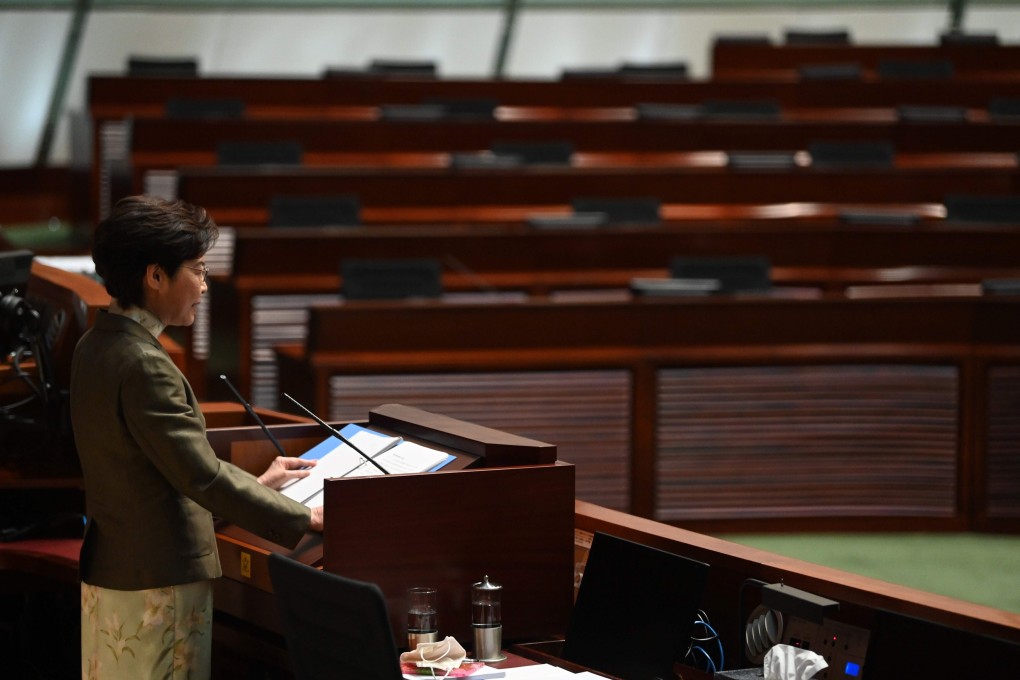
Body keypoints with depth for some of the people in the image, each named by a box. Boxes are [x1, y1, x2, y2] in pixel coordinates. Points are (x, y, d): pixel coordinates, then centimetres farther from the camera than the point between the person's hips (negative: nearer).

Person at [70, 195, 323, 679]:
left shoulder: (96, 347, 9)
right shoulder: (143, 366, -21)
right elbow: (202, 477, -23)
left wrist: (255, 484, 18)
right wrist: (307, 521, -16)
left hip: (108, 575, 10)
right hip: (156, 587, -10)